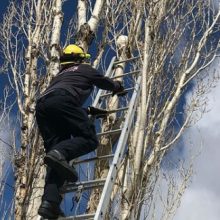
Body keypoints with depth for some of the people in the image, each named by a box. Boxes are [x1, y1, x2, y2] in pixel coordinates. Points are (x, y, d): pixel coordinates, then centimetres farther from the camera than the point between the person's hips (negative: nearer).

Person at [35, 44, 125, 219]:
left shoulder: (60, 75, 44)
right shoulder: (85, 69, 28)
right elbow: (106, 82, 42)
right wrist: (118, 87, 65)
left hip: (42, 106, 6)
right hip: (62, 101, -6)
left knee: (57, 155, 1)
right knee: (89, 139, -7)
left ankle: (49, 201, -18)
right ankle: (59, 153, -38)